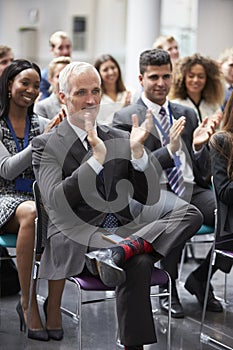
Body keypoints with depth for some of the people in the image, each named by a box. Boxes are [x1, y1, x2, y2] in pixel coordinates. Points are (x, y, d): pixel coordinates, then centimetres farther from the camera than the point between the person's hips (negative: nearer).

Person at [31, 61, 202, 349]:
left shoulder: (120, 140, 19)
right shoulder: (46, 145, 5)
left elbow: (150, 197, 10)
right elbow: (56, 201, -13)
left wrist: (137, 151, -6)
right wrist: (96, 159, -21)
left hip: (122, 230, 6)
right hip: (76, 238, -6)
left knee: (191, 214, -22)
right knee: (137, 264, -39)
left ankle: (117, 252, -37)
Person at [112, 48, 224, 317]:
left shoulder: (187, 114, 19)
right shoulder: (126, 119, 4)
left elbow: (204, 173, 17)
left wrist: (198, 145, -4)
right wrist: (169, 150, -18)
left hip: (192, 189, 5)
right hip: (154, 191, -5)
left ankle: (200, 279, 4)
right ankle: (168, 287, -13)